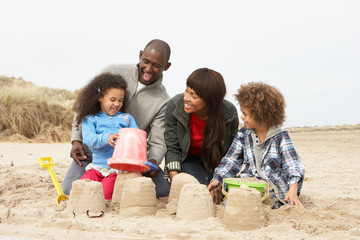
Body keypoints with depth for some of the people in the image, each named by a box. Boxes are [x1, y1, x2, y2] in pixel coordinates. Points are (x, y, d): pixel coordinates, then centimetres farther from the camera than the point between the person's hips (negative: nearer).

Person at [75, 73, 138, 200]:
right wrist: (105, 138, -29)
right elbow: (88, 138, -9)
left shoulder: (127, 118, 16)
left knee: (106, 193, -24)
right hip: (97, 166, 1)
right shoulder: (90, 120, 9)